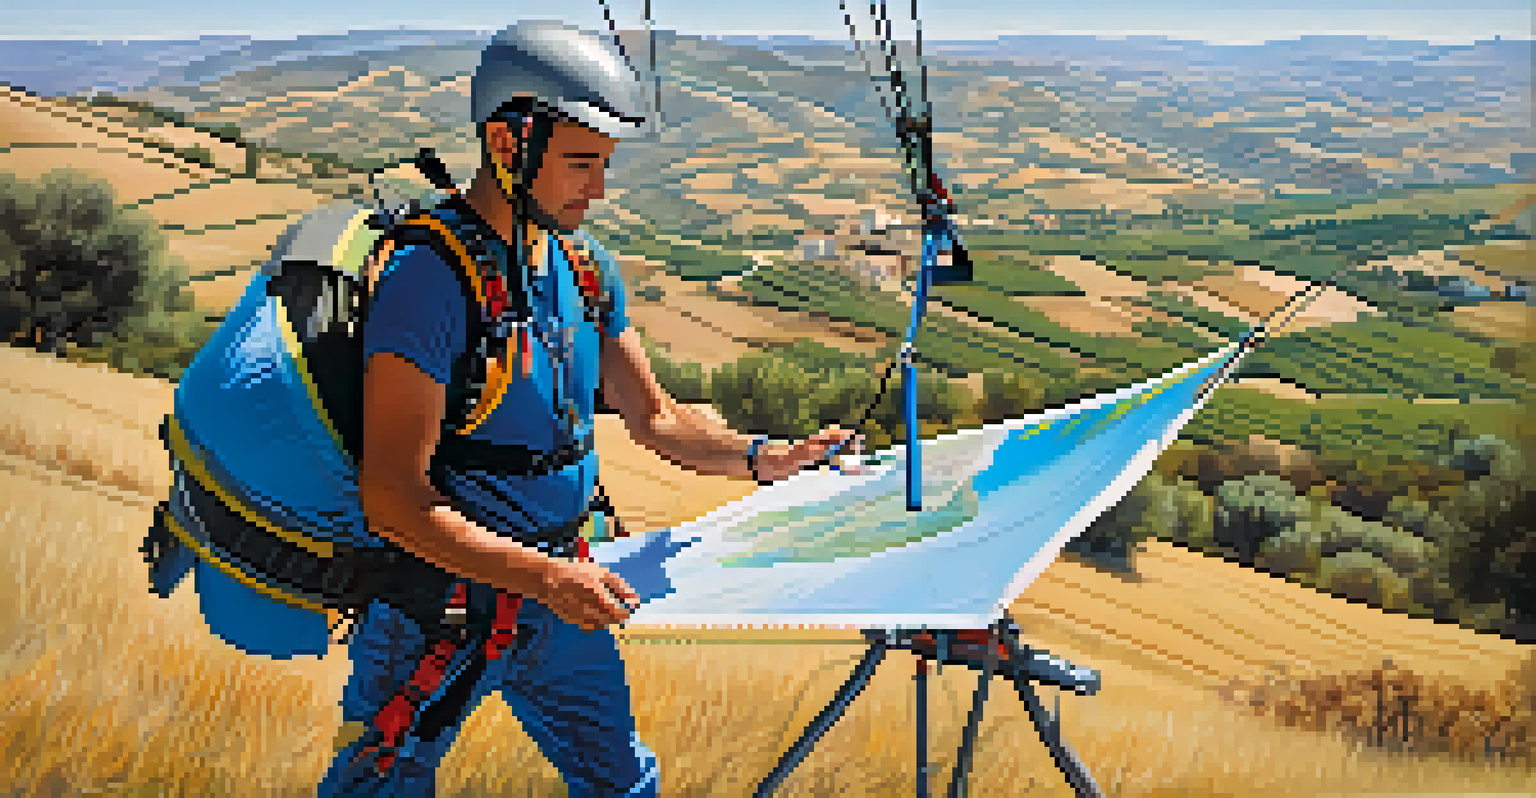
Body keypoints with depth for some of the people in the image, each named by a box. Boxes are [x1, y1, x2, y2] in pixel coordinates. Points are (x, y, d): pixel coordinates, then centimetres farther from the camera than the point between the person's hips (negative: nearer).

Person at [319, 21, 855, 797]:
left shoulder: (584, 270, 3)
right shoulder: (428, 280, -23)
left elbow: (655, 418, 12)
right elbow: (394, 500, -25)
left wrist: (762, 458, -6)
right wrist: (542, 578, -32)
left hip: (554, 590, 7)